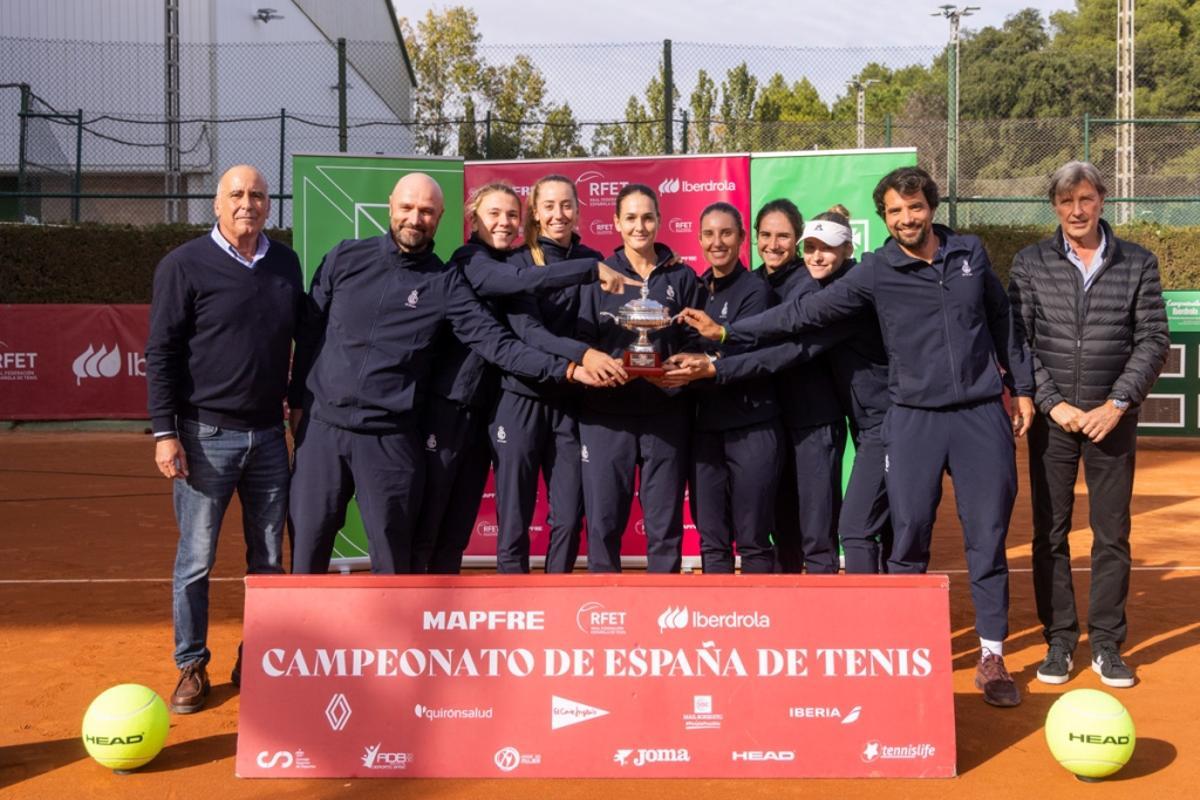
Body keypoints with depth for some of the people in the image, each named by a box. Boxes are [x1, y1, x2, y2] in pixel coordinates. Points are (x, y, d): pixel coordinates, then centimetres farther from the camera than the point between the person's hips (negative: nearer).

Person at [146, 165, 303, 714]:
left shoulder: (287, 264, 8)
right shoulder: (185, 265, -4)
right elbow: (161, 353, -6)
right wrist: (165, 432, -10)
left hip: (269, 434, 4)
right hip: (207, 435, -4)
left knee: (269, 558, 10)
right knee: (196, 558, 3)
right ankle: (192, 667, 19)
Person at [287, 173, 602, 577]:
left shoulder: (445, 283, -1)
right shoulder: (346, 257, 3)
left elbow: (496, 342, -8)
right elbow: (309, 330, 8)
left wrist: (567, 369, -19)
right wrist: (297, 400, 6)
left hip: (390, 438, -1)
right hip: (322, 426, 1)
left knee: (392, 556, 7)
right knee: (307, 547, 10)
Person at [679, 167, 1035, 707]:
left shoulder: (971, 254, 6)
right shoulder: (876, 272, -1)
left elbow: (1003, 322, 16)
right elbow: (807, 312, -4)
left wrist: (1021, 387, 16)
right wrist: (728, 332, -9)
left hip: (982, 415, 2)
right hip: (914, 419, -1)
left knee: (987, 537, 2)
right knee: (909, 539, 0)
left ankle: (992, 658, 14)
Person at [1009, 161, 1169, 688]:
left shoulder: (1138, 263, 4)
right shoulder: (1030, 263, 3)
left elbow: (1153, 340, 1)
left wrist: (1116, 405, -9)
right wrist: (1053, 404, -10)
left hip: (1112, 420, 0)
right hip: (1051, 420, 0)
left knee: (1112, 534, 5)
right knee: (1049, 534, 3)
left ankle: (1107, 644, 16)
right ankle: (1059, 641, 14)